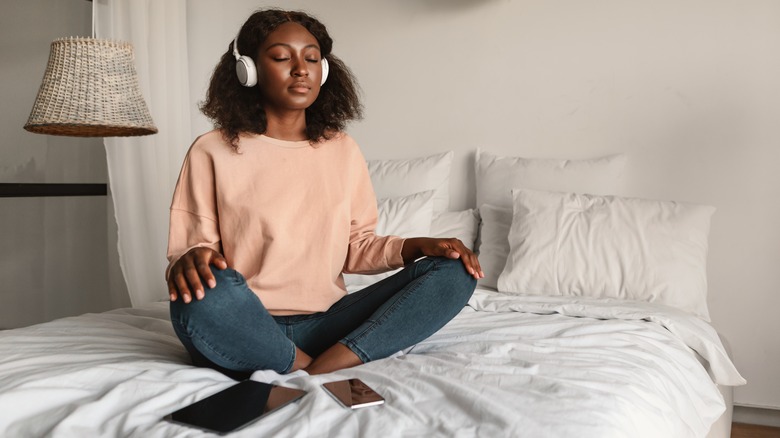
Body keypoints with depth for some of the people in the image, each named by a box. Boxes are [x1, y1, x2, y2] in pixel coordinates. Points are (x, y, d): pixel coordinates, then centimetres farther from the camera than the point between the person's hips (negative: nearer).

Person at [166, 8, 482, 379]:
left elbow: (355, 246, 14)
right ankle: (316, 374, -16)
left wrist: (413, 246, -5)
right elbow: (189, 250, -1)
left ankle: (325, 368, -25)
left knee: (454, 273, -13)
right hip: (245, 329, -3)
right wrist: (192, 260, -26)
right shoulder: (212, 152, 0)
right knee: (205, 294, -39)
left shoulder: (343, 150, 11)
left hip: (324, 324, 4)